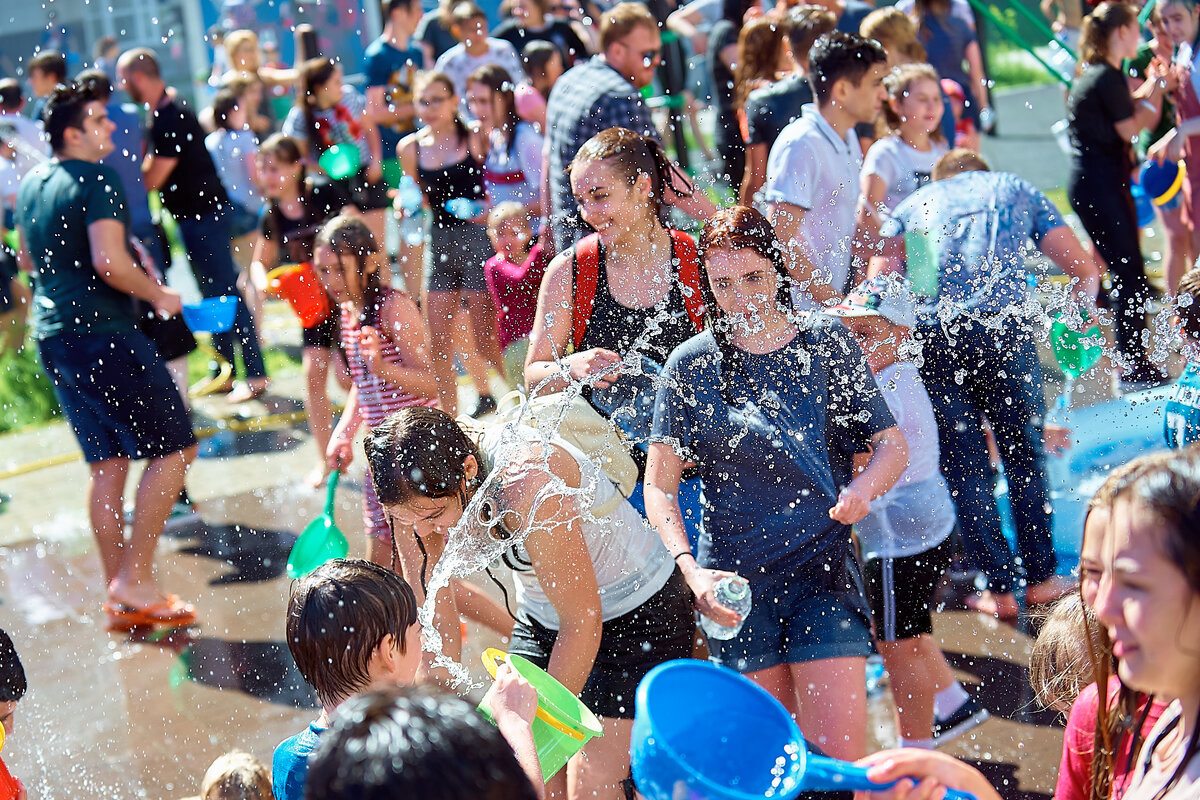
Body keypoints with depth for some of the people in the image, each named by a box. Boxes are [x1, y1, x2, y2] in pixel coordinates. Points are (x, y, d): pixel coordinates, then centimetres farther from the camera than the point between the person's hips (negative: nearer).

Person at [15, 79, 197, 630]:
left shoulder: (31, 183, 15)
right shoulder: (98, 180, -12)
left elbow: (27, 259, 27)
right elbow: (109, 262, -23)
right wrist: (157, 294, -10)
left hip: (52, 336, 9)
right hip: (103, 333, -9)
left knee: (105, 464, 12)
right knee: (173, 447, -2)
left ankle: (119, 597, 15)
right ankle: (135, 578, -5)